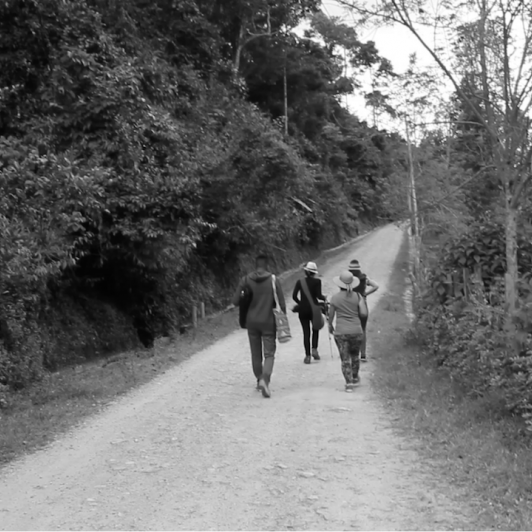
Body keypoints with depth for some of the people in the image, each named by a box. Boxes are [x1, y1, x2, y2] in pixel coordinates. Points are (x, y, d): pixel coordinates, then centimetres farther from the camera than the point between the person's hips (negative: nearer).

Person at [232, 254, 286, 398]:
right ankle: (265, 379, -19)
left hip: (251, 321, 2)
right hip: (268, 322, -2)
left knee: (256, 353, 16)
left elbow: (235, 301, -5)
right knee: (269, 354, 2)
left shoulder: (246, 280, -3)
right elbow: (281, 304, -8)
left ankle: (260, 379, 27)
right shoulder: (274, 280, -7)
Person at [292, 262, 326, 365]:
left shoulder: (300, 281, 0)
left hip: (303, 310, 1)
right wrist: (324, 298, 7)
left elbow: (294, 296, -3)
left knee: (306, 332, 6)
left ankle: (307, 355, 3)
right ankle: (314, 349, 0)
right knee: (315, 329, 18)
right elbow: (318, 295, -13)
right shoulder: (317, 281, -6)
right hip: (314, 309, -1)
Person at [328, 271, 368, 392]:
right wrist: (364, 302, 10)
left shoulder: (335, 298, -5)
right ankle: (355, 378, 39)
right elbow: (364, 314, -9)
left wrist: (330, 326, 21)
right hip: (356, 331, 2)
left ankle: (349, 383, -3)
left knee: (345, 359, 5)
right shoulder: (358, 296, -5)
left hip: (341, 332, -2)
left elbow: (331, 315, 2)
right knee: (355, 355, 23)